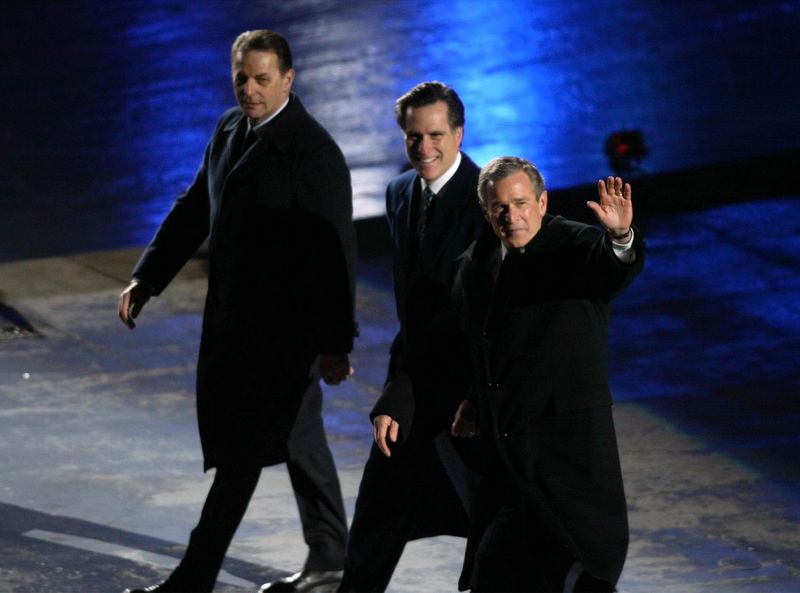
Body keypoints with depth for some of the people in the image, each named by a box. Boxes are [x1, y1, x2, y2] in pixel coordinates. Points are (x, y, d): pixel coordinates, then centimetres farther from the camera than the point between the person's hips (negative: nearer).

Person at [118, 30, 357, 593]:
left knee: (241, 450, -5)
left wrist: (335, 344, -20)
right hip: (234, 316, 8)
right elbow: (195, 208, 17)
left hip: (283, 325, -8)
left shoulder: (314, 152, -18)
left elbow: (335, 251, -19)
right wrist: (148, 278, 13)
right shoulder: (232, 129, 7)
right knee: (294, 436, 18)